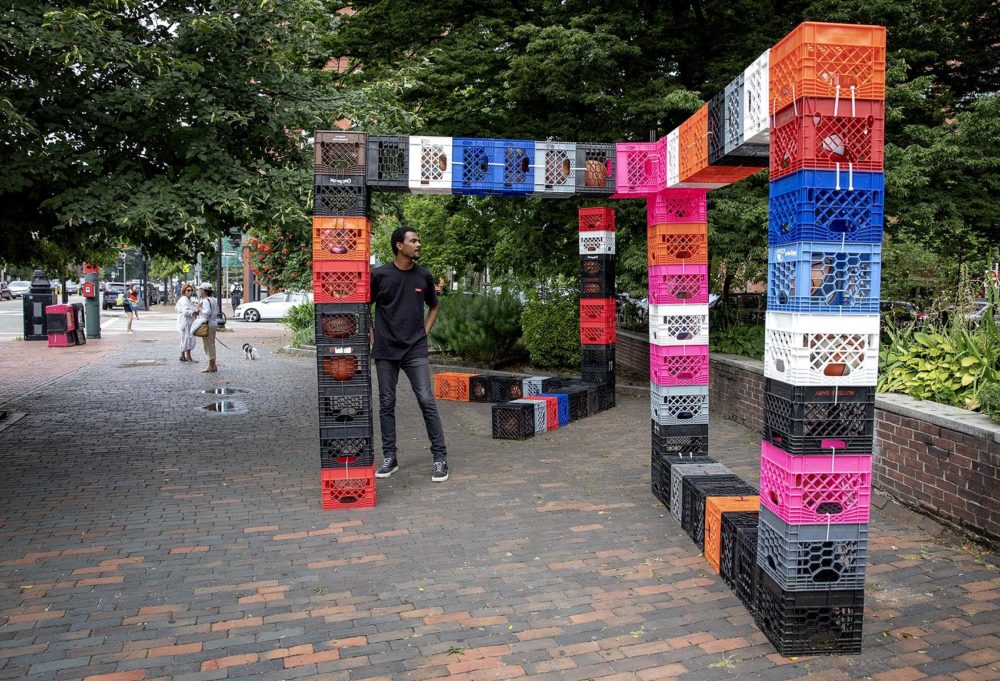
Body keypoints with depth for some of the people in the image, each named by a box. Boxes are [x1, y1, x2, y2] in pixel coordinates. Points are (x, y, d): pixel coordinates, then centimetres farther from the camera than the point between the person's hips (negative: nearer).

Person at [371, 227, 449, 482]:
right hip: (385, 350, 0)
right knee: (387, 404, 6)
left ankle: (440, 458, 0)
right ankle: (389, 458, 18)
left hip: (415, 350, 0)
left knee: (427, 401, -7)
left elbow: (434, 307, 19)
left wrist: (425, 332, 7)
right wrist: (371, 337, 3)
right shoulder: (380, 275, -3)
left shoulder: (423, 276, 4)